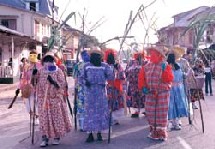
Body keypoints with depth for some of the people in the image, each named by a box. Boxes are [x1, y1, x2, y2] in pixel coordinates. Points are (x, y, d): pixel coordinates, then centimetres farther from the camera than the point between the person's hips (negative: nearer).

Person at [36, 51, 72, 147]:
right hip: (43, 98, 2)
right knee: (44, 118, 0)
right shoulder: (40, 71, 8)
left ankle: (57, 137, 17)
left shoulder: (58, 71, 0)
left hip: (55, 98, -2)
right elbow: (37, 84, 11)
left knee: (56, 117, 4)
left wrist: (54, 82, -23)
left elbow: (63, 84, -7)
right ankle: (45, 138, 4)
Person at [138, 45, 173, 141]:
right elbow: (141, 78, 8)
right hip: (150, 93, 4)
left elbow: (169, 79, -15)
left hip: (162, 93, -4)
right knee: (150, 113, 8)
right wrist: (142, 87, -6)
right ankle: (153, 132, 23)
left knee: (161, 113, 0)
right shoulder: (146, 66, 7)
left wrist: (164, 70, -25)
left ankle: (162, 133, 11)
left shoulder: (165, 66, -4)